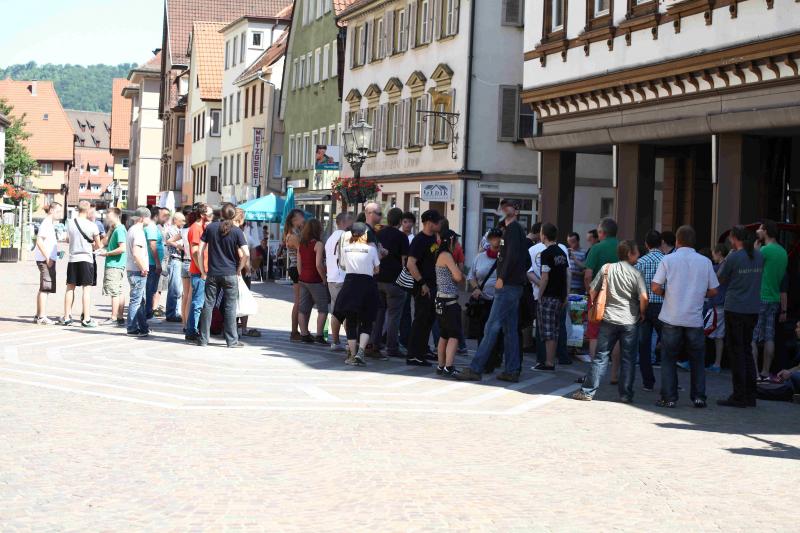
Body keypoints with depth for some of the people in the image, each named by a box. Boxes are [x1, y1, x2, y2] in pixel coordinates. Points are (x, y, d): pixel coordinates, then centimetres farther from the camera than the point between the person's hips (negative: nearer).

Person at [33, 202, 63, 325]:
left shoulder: (51, 224, 18)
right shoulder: (46, 223, -12)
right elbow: (39, 241, -21)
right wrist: (47, 257, -22)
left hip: (48, 259, 10)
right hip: (45, 259, -10)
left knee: (43, 288, 14)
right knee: (45, 288, -9)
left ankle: (38, 315, 21)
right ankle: (42, 317, -8)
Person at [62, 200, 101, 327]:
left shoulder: (70, 223, -1)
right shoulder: (92, 225, -9)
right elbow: (98, 245, -1)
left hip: (72, 259, 3)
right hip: (86, 259, -3)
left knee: (70, 288, 12)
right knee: (86, 289, -2)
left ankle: (67, 317, 15)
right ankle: (86, 319, -6)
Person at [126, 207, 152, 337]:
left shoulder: (132, 229, 17)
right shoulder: (138, 232, -15)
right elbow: (136, 253, -24)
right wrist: (143, 269, -15)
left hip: (136, 271, 10)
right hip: (138, 272, -10)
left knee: (142, 300, 16)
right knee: (136, 300, -6)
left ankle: (143, 327, 22)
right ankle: (132, 329, -2)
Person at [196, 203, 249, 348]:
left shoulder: (210, 227, 1)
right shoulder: (237, 231, -4)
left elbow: (200, 250, -1)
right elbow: (246, 254, -11)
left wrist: (203, 271, 7)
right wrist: (239, 269, 3)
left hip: (212, 274, 2)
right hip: (230, 274, -1)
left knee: (208, 305, 7)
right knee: (230, 307, 4)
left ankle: (203, 339, 10)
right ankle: (232, 340, 6)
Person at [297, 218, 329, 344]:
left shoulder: (301, 245, 8)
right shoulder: (318, 244, -13)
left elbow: (299, 264, 10)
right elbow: (318, 264, -19)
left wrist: (302, 277, 17)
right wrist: (324, 279, -10)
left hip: (303, 280, 7)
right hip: (315, 280, -7)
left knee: (303, 309, 10)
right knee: (323, 309, 0)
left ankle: (304, 334, 13)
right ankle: (319, 336, -6)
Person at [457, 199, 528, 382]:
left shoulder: (512, 228, -8)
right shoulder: (517, 229, 21)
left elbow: (512, 255, -20)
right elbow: (526, 261, 24)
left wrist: (502, 278, -18)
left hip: (507, 285, -10)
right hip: (514, 286, 10)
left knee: (492, 328, -11)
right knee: (510, 329, 10)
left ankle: (475, 369, -12)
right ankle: (512, 371, 10)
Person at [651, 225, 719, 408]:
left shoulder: (668, 259, -4)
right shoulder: (705, 262, 1)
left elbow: (655, 287, -9)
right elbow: (713, 291, 4)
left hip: (672, 318, -1)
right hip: (695, 319, 1)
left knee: (668, 359, 7)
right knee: (697, 360, 13)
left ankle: (669, 398, 4)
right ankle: (699, 396, 11)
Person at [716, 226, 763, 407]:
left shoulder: (733, 258, -14)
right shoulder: (759, 256, 5)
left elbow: (720, 279, -3)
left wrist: (725, 260, 9)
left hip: (735, 310, -6)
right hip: (753, 309, 6)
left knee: (736, 351, 0)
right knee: (747, 350, 15)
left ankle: (739, 396, 1)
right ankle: (750, 395, 16)